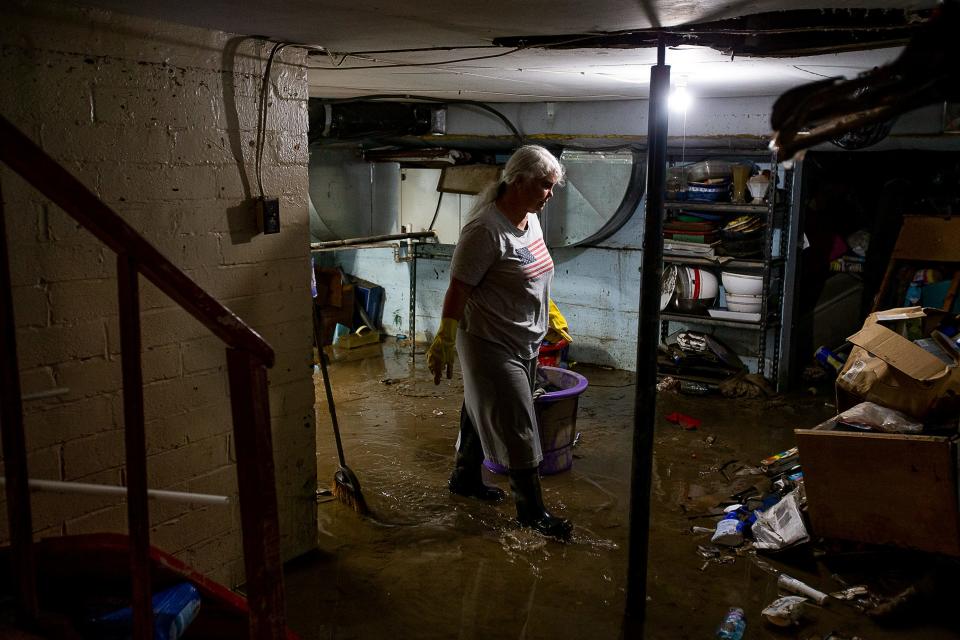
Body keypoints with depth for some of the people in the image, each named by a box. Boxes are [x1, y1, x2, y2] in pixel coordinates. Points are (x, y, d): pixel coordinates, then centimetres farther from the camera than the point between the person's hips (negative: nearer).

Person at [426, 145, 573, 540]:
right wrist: (444, 343, -20)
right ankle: (532, 512, 10)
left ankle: (465, 478, 39)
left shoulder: (531, 218, 5)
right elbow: (458, 289, -22)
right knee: (517, 428, -2)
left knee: (481, 412, 22)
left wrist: (550, 316, 23)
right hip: (492, 344, -9)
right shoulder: (486, 230, -23)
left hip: (525, 341, 9)